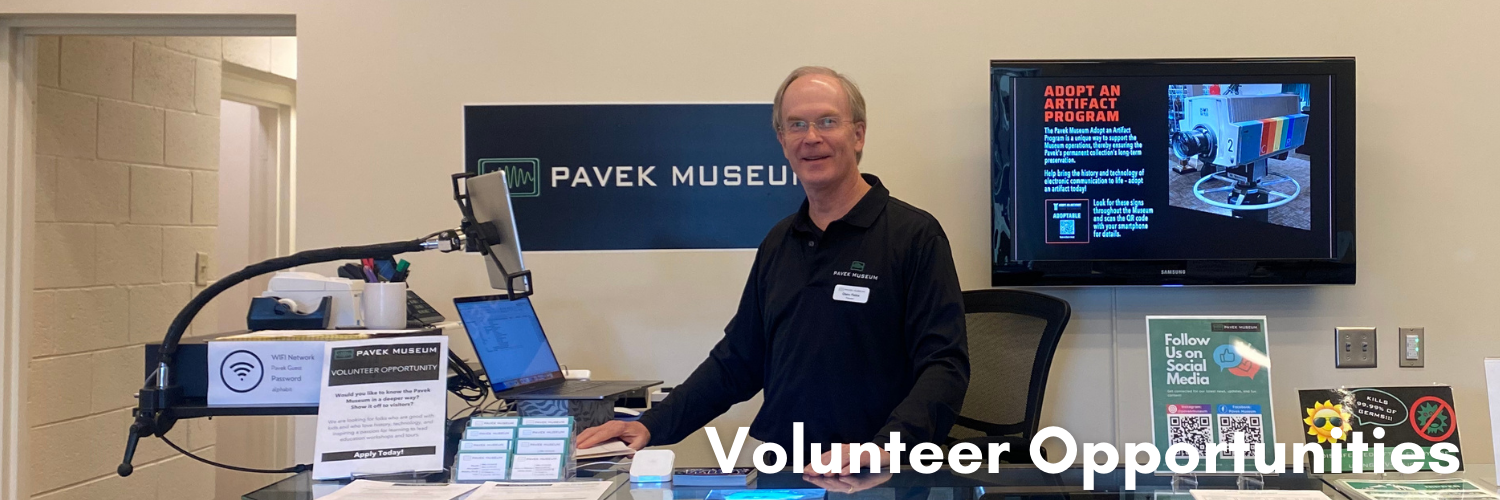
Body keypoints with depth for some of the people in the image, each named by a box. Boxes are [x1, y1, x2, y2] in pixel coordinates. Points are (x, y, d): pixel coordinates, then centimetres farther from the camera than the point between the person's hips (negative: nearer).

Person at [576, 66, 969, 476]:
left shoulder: (915, 236, -5)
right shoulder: (778, 243, 14)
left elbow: (944, 365, -11)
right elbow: (737, 361, 18)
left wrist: (884, 447, -27)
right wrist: (651, 426, 8)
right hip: (775, 471, 4)